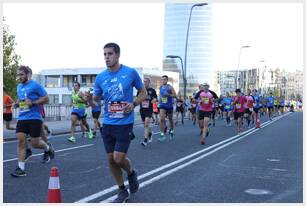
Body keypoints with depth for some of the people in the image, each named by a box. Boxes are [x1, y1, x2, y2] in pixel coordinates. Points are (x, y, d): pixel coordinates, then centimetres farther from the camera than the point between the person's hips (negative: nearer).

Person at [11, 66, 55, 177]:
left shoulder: (35, 85, -7)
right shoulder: (19, 87, 14)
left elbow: (46, 99, -8)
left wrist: (33, 102, -18)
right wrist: (18, 103, 10)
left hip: (34, 118, -6)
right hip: (22, 118, 6)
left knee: (35, 143, -1)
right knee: (21, 140, -5)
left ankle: (48, 148, 33)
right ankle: (21, 168, -2)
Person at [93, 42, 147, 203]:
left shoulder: (131, 73, -6)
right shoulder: (100, 77, 1)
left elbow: (143, 92, 6)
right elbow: (95, 100, 7)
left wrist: (134, 103, -13)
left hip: (124, 123, -4)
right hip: (107, 124, 4)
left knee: (118, 158, -9)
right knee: (111, 159, 7)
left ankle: (131, 173, 27)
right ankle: (122, 191, 27)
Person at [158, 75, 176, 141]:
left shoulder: (170, 87, -8)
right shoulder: (160, 87, 5)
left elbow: (175, 95, -10)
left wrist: (168, 94, -23)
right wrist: (160, 99, 10)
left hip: (169, 105, -3)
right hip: (162, 106, 3)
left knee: (170, 120, 13)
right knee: (161, 119, -14)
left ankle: (172, 131, 36)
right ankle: (162, 135, -13)